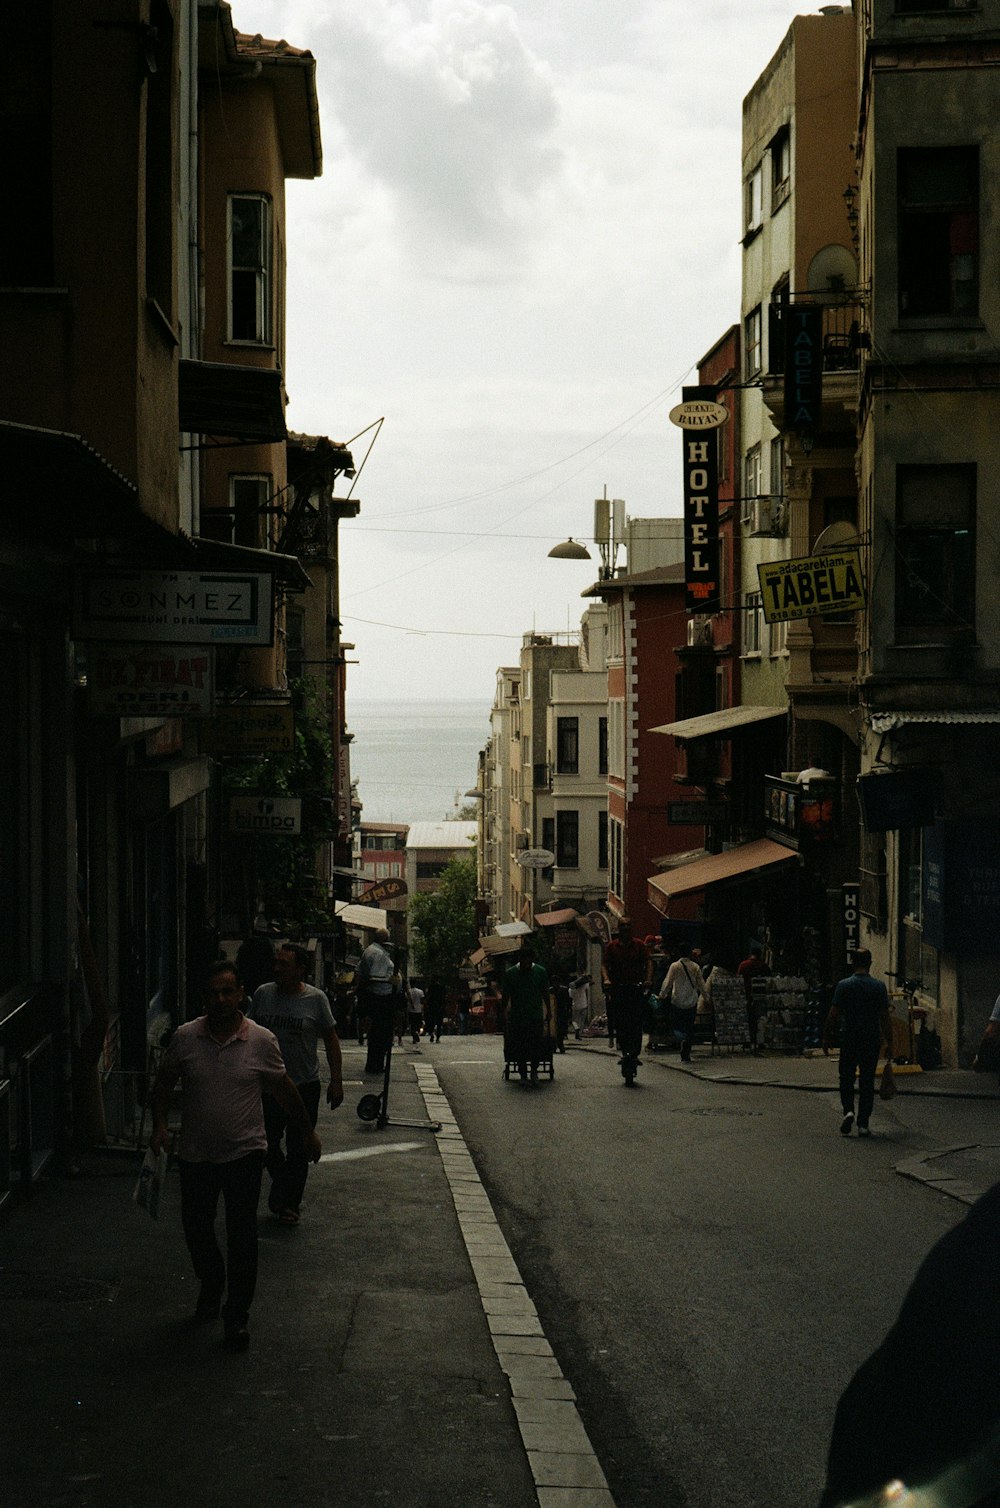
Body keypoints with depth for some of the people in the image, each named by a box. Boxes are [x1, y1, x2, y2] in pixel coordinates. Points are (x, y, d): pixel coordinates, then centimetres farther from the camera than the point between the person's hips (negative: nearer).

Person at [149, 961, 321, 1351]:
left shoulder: (261, 1041, -7)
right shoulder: (185, 1038, -5)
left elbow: (284, 1089, 7)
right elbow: (164, 1082, 9)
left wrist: (307, 1132, 15)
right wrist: (160, 1125, -6)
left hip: (244, 1153, -2)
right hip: (196, 1155, 2)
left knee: (242, 1234, -6)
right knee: (195, 1228, 14)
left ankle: (237, 1315, 5)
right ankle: (211, 1287, 41)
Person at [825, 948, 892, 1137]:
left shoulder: (844, 986, -5)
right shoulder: (879, 987, -3)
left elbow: (833, 1015, -5)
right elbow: (884, 1017, -2)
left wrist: (827, 1036, 7)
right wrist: (889, 1043, 4)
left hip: (849, 1038, -1)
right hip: (872, 1040, 1)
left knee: (847, 1079, 12)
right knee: (867, 1081, 7)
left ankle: (848, 1110, -12)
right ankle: (863, 1123, 6)